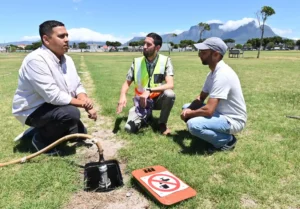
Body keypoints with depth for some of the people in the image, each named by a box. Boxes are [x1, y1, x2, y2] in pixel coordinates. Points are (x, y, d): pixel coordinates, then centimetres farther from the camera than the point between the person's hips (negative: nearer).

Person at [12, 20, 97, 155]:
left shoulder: (67, 59, 1)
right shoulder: (36, 60, -26)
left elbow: (78, 86, 3)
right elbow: (53, 96, -32)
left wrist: (86, 102, -17)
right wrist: (82, 103, -23)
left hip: (55, 108, 8)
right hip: (33, 110, -8)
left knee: (81, 134, 10)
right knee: (72, 113, -33)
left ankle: (43, 130, 24)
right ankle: (41, 139, -6)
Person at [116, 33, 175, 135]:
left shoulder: (165, 61, -13)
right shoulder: (137, 62, -6)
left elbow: (170, 85, -24)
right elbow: (127, 83, 0)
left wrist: (149, 90, -37)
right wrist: (122, 96, -22)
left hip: (158, 99, -1)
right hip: (141, 101, 1)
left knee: (169, 94, -35)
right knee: (129, 128, -19)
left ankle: (162, 123, -6)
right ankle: (146, 115, 15)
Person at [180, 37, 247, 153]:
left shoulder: (222, 74, -27)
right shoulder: (213, 72, 4)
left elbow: (208, 110, -32)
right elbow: (201, 98, 12)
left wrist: (189, 113, -13)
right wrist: (188, 110, -8)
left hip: (232, 120, -10)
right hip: (220, 112, 10)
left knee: (193, 124, -31)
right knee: (186, 107, 12)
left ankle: (227, 140, -5)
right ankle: (217, 134, 9)